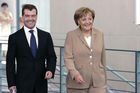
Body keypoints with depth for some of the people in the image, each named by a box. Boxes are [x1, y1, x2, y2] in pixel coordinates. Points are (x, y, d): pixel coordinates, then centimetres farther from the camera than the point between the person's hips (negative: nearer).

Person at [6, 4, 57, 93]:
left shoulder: (46, 36, 9)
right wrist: (11, 84, -5)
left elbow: (52, 57, 11)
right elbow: (10, 62, 1)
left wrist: (50, 70, -10)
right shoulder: (14, 37, 1)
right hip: (23, 84, -3)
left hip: (41, 84, 3)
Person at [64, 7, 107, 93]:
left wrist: (104, 78, 18)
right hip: (77, 83, -1)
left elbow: (102, 58, 15)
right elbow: (68, 58, -8)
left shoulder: (99, 34, 10)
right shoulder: (71, 35, 0)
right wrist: (75, 74, -22)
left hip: (98, 82, 2)